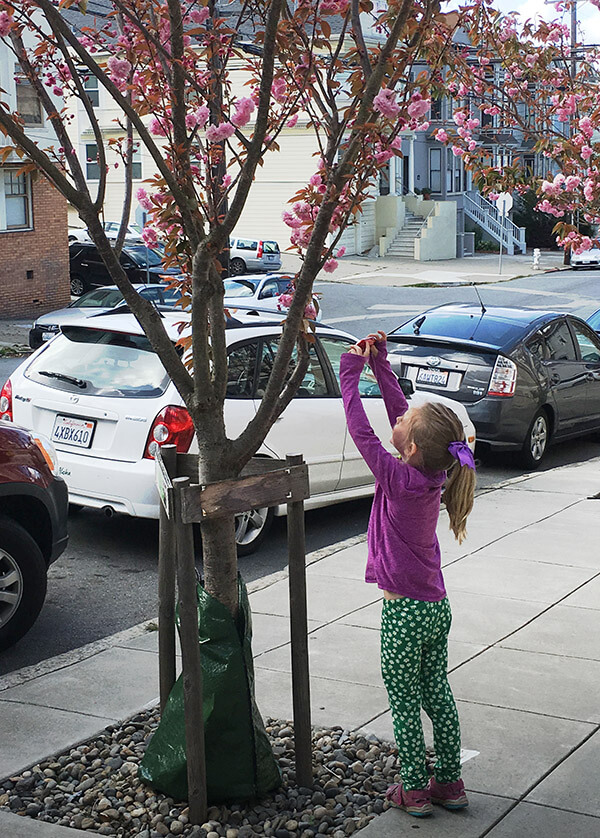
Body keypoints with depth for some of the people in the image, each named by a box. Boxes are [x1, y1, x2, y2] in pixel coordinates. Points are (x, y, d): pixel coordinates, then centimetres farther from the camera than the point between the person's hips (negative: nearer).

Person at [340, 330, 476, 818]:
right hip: (437, 607, 7)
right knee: (438, 696, 16)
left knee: (405, 704, 6)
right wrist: (380, 362, 9)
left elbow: (360, 430, -16)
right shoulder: (435, 474, -3)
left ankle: (415, 791, 15)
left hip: (406, 612, -7)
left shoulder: (400, 480, -22)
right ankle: (450, 783, 25)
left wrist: (351, 371, -9)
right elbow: (399, 406, 7)